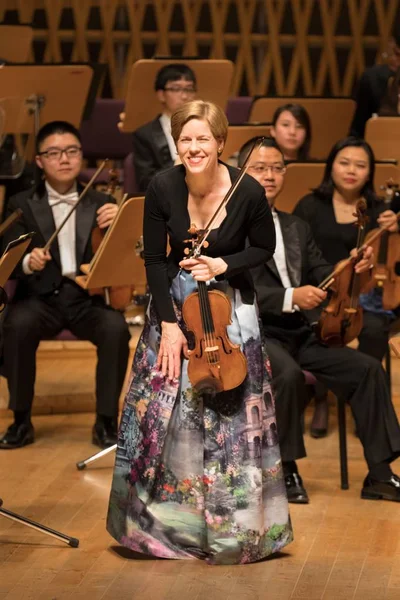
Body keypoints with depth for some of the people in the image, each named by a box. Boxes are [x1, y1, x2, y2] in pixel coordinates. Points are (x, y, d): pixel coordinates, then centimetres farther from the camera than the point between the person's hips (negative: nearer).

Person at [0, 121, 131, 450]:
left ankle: (106, 420, -15)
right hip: (41, 296, -1)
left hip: (89, 297, 1)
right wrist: (28, 262, -24)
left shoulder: (101, 204, 13)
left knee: (116, 327, -30)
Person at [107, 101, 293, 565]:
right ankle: (164, 515, 19)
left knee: (231, 413, 0)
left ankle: (232, 522, 15)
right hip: (174, 304, 1)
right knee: (161, 410, 1)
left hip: (230, 308, -1)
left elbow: (264, 249, -1)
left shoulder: (248, 192, -18)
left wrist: (222, 265, -18)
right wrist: (168, 323, -12)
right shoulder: (162, 188, -15)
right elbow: (155, 260, -7)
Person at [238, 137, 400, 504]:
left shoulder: (297, 228, 19)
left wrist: (353, 270, -12)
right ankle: (285, 471, -15)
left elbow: (323, 278, 10)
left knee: (368, 369, -10)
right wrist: (290, 298, -27)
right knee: (289, 374, -35)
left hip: (300, 334, 7)